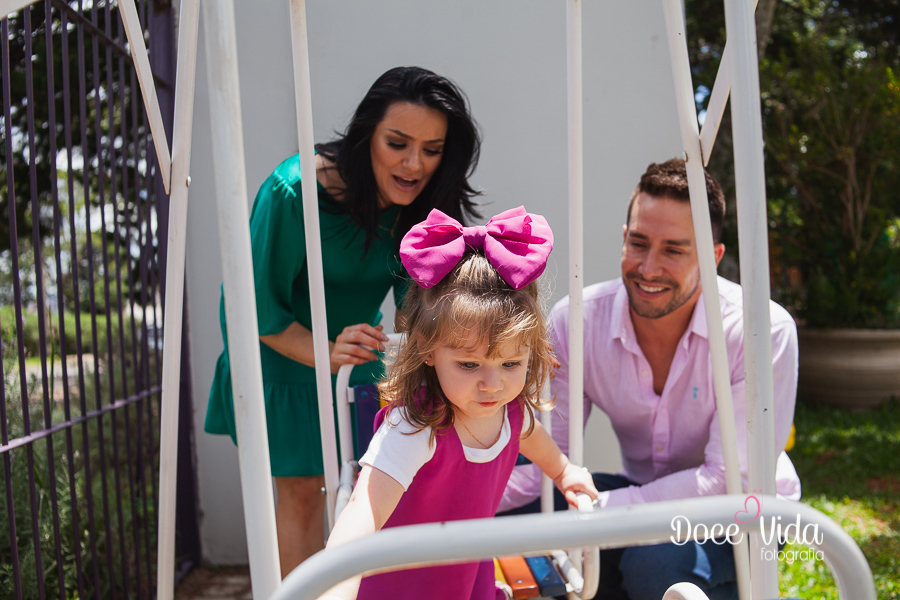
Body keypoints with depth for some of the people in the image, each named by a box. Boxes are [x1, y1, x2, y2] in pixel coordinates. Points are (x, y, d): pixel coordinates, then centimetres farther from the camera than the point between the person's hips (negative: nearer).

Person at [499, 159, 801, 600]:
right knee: (507, 519, -18)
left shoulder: (763, 330, -23)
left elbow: (731, 480, -25)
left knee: (655, 561, -35)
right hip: (648, 498, 4)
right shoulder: (573, 322, -13)